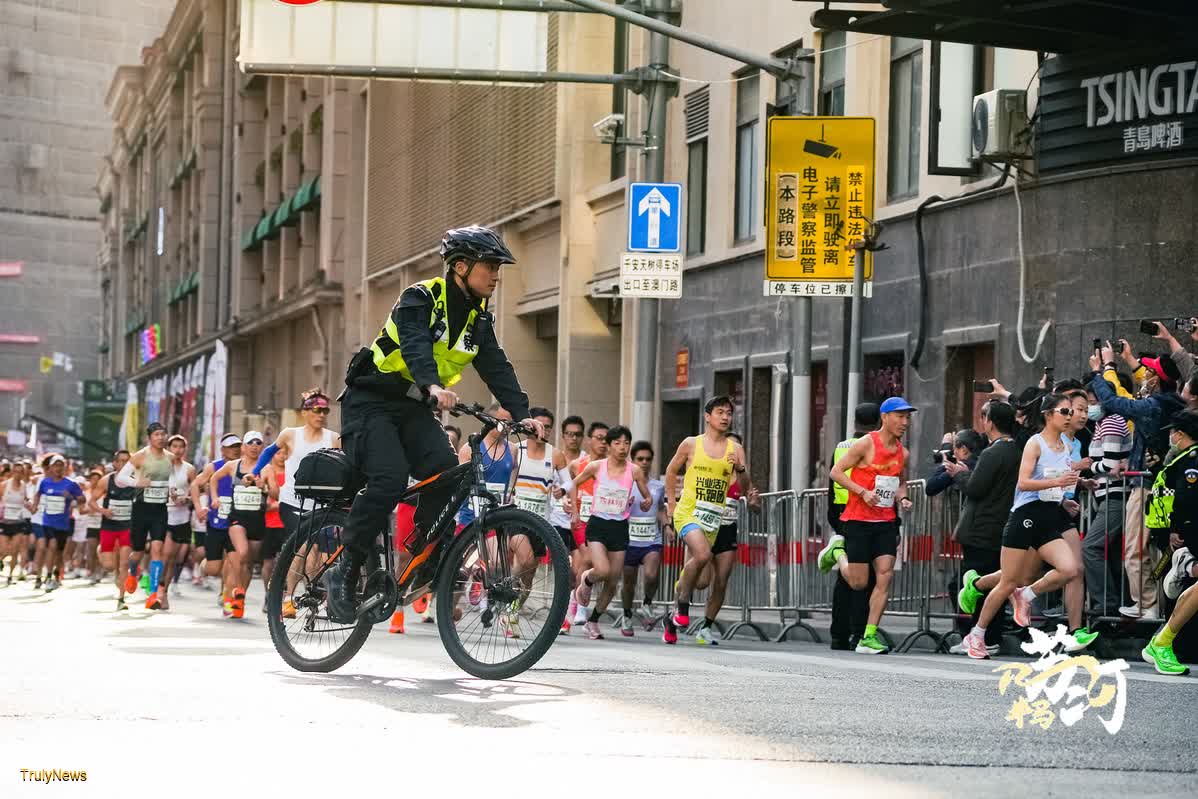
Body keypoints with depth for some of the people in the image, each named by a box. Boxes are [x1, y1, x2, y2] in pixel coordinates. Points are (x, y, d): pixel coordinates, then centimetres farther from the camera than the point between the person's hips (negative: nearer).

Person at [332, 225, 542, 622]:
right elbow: (414, 345, -33)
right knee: (390, 477, -26)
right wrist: (434, 386, -52)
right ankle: (345, 574, -18)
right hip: (371, 402, -6)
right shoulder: (421, 299, -15)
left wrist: (521, 414, -14)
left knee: (445, 471, -20)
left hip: (412, 409, 6)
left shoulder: (479, 318, 7)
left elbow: (497, 367, 0)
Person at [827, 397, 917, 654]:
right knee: (858, 583, 0)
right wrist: (863, 492, -19)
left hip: (886, 522, 5)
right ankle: (838, 553, 32)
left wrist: (902, 498, 5)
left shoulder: (902, 452, 9)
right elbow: (836, 471, -9)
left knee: (885, 576, -8)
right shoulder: (866, 444, -10)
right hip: (858, 520, -5)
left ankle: (869, 637, -5)